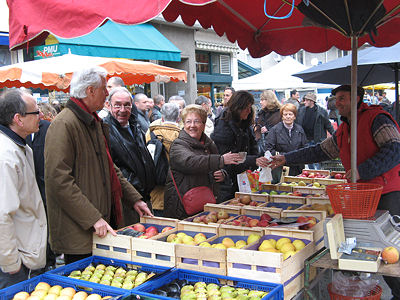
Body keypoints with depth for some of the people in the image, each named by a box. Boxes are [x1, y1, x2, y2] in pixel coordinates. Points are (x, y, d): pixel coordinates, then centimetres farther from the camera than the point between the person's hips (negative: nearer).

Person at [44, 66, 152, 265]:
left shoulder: (95, 122, 17)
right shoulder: (64, 125, -15)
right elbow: (60, 181, -22)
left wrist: (134, 198, 17)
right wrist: (93, 219, -24)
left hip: (102, 226, 9)